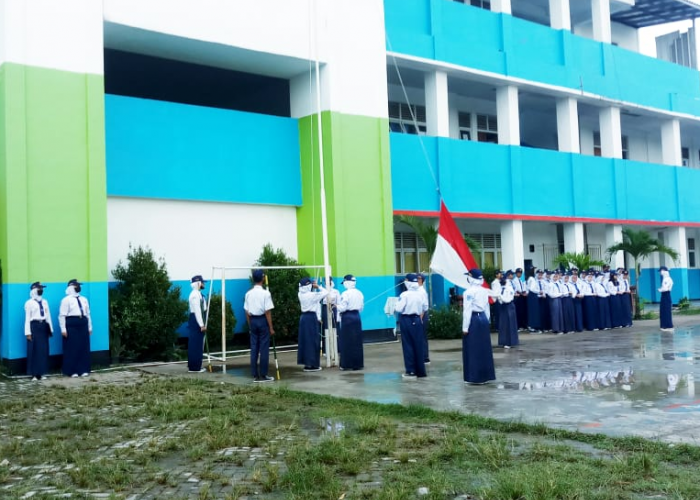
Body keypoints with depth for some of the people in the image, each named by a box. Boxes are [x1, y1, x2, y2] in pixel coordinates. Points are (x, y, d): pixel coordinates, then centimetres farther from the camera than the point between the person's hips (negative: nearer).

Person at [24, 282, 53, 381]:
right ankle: (34, 374, 3)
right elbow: (27, 318, -6)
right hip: (34, 326, -6)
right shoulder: (29, 303, -3)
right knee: (34, 350, -2)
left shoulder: (44, 302, 14)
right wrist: (28, 332, -10)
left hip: (44, 325, 6)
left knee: (44, 350, 7)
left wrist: (50, 328, 13)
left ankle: (41, 373, 15)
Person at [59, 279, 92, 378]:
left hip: (83, 325, 6)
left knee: (84, 348, 5)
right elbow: (62, 315, -7)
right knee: (72, 349, -3)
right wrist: (63, 329, -13)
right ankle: (72, 371, 4)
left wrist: (89, 327, 17)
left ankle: (83, 370, 11)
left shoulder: (84, 299, 17)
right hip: (71, 325, -6)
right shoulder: (66, 300, -2)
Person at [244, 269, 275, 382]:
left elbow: (247, 312, 6)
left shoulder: (248, 293, 4)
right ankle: (263, 375, 4)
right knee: (264, 348, 1)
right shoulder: (265, 293, -11)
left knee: (254, 348, 8)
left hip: (253, 320, 5)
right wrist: (271, 327, -7)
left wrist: (250, 325, 16)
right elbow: (267, 312, -13)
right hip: (262, 320, -5)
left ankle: (255, 375, 11)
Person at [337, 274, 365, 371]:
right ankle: (358, 364, 12)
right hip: (356, 316, 6)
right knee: (357, 341, 8)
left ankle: (347, 364, 4)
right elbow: (361, 307, 12)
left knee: (347, 341, 1)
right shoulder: (359, 293, 6)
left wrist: (336, 306, 4)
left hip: (347, 317, -6)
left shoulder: (345, 294, -14)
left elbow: (342, 308, -14)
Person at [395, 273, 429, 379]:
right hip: (417, 320, 4)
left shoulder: (404, 294, -17)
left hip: (406, 320, -4)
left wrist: (397, 305, 3)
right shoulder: (421, 294, -2)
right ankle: (420, 371, 17)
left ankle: (411, 371, 5)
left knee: (408, 345, 4)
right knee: (418, 345, 11)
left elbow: (399, 309, -17)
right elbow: (425, 308, 7)